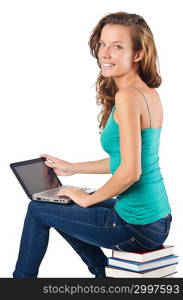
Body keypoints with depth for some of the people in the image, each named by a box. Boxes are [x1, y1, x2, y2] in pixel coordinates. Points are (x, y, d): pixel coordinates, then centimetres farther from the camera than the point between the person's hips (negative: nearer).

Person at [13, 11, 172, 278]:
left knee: (37, 210, 9)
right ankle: (104, 272, 39)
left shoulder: (127, 96, -21)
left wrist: (88, 199, -9)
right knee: (67, 208, 30)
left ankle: (23, 277, 31)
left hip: (137, 226, -8)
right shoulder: (150, 94, 7)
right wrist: (72, 168, 23)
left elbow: (130, 172, -25)